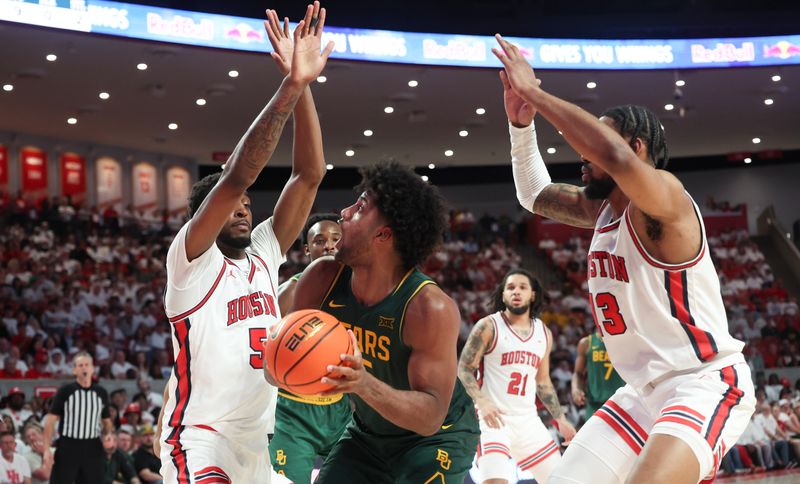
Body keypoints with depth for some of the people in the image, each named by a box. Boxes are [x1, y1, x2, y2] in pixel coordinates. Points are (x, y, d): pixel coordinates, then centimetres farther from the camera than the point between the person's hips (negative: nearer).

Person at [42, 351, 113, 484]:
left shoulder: (101, 393, 7)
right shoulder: (65, 391, -3)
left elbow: (107, 421, 17)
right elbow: (50, 420, -3)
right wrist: (47, 448, -11)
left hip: (92, 448, 3)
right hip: (68, 447, -3)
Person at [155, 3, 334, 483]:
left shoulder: (264, 255, 9)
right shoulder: (191, 259, -7)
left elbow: (309, 175, 1)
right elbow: (236, 177, -22)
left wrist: (304, 89, -10)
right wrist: (291, 87, -27)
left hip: (259, 440, 7)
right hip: (199, 437, -7)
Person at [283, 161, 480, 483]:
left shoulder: (431, 309, -32)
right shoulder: (322, 279, -16)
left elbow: (431, 418, -32)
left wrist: (365, 384, -49)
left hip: (437, 437, -5)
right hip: (367, 432, 5)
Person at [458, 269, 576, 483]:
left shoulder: (544, 333, 11)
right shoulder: (488, 327, -6)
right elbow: (464, 369, -8)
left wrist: (560, 419, 15)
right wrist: (482, 402, -24)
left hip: (528, 420, 6)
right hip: (495, 419, -6)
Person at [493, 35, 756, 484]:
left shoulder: (664, 197, -17)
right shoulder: (602, 208, 9)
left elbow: (617, 156, -39)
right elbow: (535, 194, 24)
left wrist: (534, 92, -31)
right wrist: (521, 122, 8)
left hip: (706, 384, -9)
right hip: (644, 391, 9)